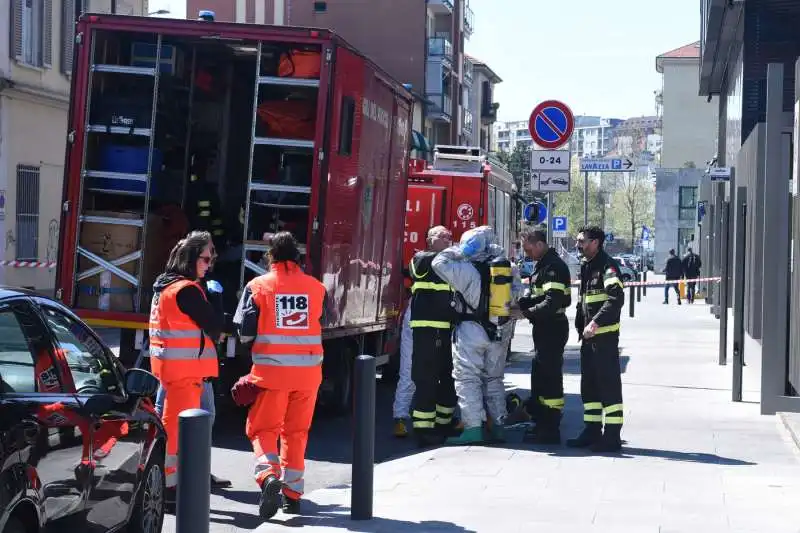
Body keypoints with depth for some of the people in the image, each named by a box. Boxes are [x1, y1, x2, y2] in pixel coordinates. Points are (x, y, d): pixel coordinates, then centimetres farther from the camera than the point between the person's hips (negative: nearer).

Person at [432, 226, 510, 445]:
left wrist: (456, 251, 3)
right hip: (498, 333, 6)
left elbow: (439, 263, -9)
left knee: (468, 379, -4)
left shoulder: (466, 269, -14)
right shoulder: (503, 266, 5)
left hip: (471, 331, -6)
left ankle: (473, 428, -10)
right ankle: (497, 425, 18)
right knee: (494, 378, 16)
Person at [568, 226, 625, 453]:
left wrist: (596, 323, -28)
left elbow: (616, 298, -24)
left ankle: (612, 435, -2)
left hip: (605, 335, -10)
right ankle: (592, 431, 22)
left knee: (609, 383, -5)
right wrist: (580, 325, 16)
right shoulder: (586, 266, 16)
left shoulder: (607, 266, -13)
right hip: (588, 335, 10)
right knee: (588, 384, 14)